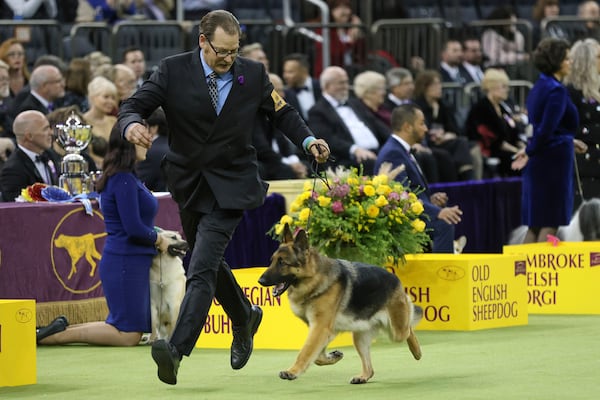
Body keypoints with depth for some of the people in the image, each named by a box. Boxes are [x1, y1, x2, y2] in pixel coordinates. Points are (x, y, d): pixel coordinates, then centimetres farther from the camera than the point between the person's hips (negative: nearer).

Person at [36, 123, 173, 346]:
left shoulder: (124, 178, 15)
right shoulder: (124, 180, -16)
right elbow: (133, 228, -20)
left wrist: (159, 238, 5)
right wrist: (159, 240, -3)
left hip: (132, 261, 10)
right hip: (126, 261, -10)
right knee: (128, 335, -9)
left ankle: (63, 329, 8)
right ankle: (57, 335, -10)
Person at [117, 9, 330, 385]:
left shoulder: (253, 74, -1)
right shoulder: (174, 70, -5)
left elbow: (282, 112, 11)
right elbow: (134, 105, -8)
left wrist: (308, 140, -6)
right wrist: (132, 124, -32)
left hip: (230, 184, -3)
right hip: (188, 182, 3)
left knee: (203, 266, -18)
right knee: (209, 262, 20)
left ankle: (177, 349, -29)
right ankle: (244, 316, 48)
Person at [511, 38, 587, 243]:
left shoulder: (539, 87, 13)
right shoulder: (556, 91, -16)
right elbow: (546, 129, -22)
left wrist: (570, 141, 24)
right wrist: (529, 152, -10)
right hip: (554, 159, -9)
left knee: (535, 224, 11)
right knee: (550, 222, -4)